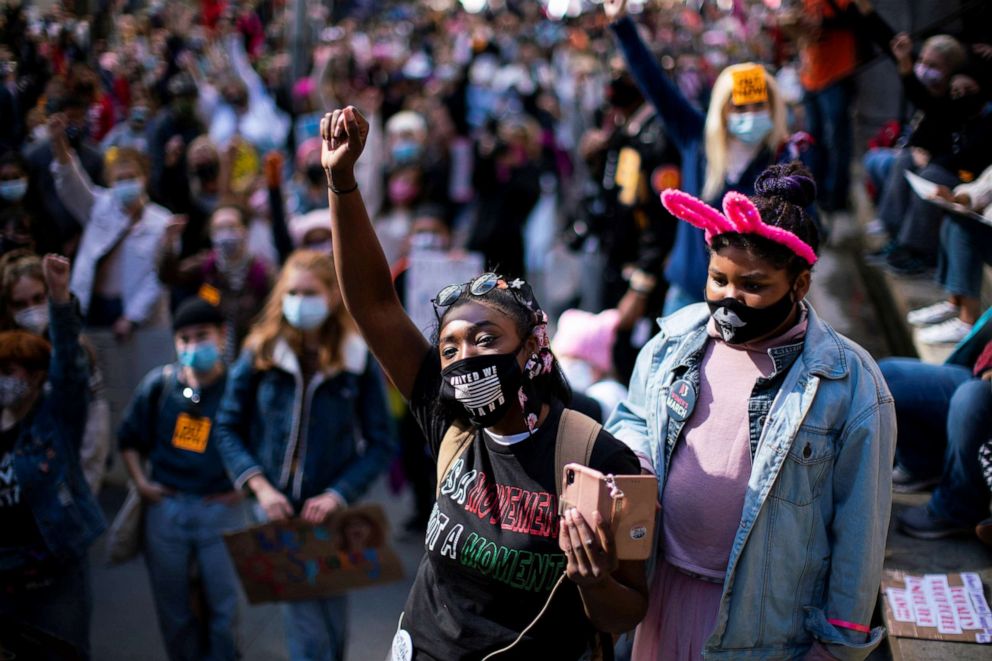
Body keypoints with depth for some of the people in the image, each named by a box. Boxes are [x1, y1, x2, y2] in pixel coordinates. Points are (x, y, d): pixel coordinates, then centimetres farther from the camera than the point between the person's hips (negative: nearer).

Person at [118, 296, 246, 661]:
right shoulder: (159, 384, -1)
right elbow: (129, 437, 12)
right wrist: (140, 481, 4)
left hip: (220, 509, -3)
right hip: (165, 505, 3)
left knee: (223, 605, 5)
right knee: (172, 609, 14)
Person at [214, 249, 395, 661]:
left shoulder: (357, 360, -4)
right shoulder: (261, 353, -1)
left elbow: (381, 444, -4)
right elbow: (228, 428, 2)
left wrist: (338, 494, -15)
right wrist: (260, 486, -11)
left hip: (332, 510, 1)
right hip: (280, 505, 0)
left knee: (332, 618, 13)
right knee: (307, 624, -6)